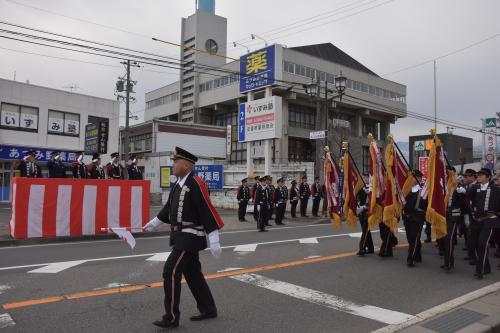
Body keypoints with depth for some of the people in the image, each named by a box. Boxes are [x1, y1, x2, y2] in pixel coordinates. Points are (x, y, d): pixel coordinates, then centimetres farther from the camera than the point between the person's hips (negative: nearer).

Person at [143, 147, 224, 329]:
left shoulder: (196, 184, -18)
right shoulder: (178, 185, 10)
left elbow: (207, 211, -21)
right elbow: (169, 207, 22)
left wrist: (214, 240, -23)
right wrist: (154, 222, 31)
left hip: (190, 237, -9)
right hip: (182, 236, 9)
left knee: (171, 272, -7)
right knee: (193, 273, 15)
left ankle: (171, 317, 4)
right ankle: (208, 309, 28)